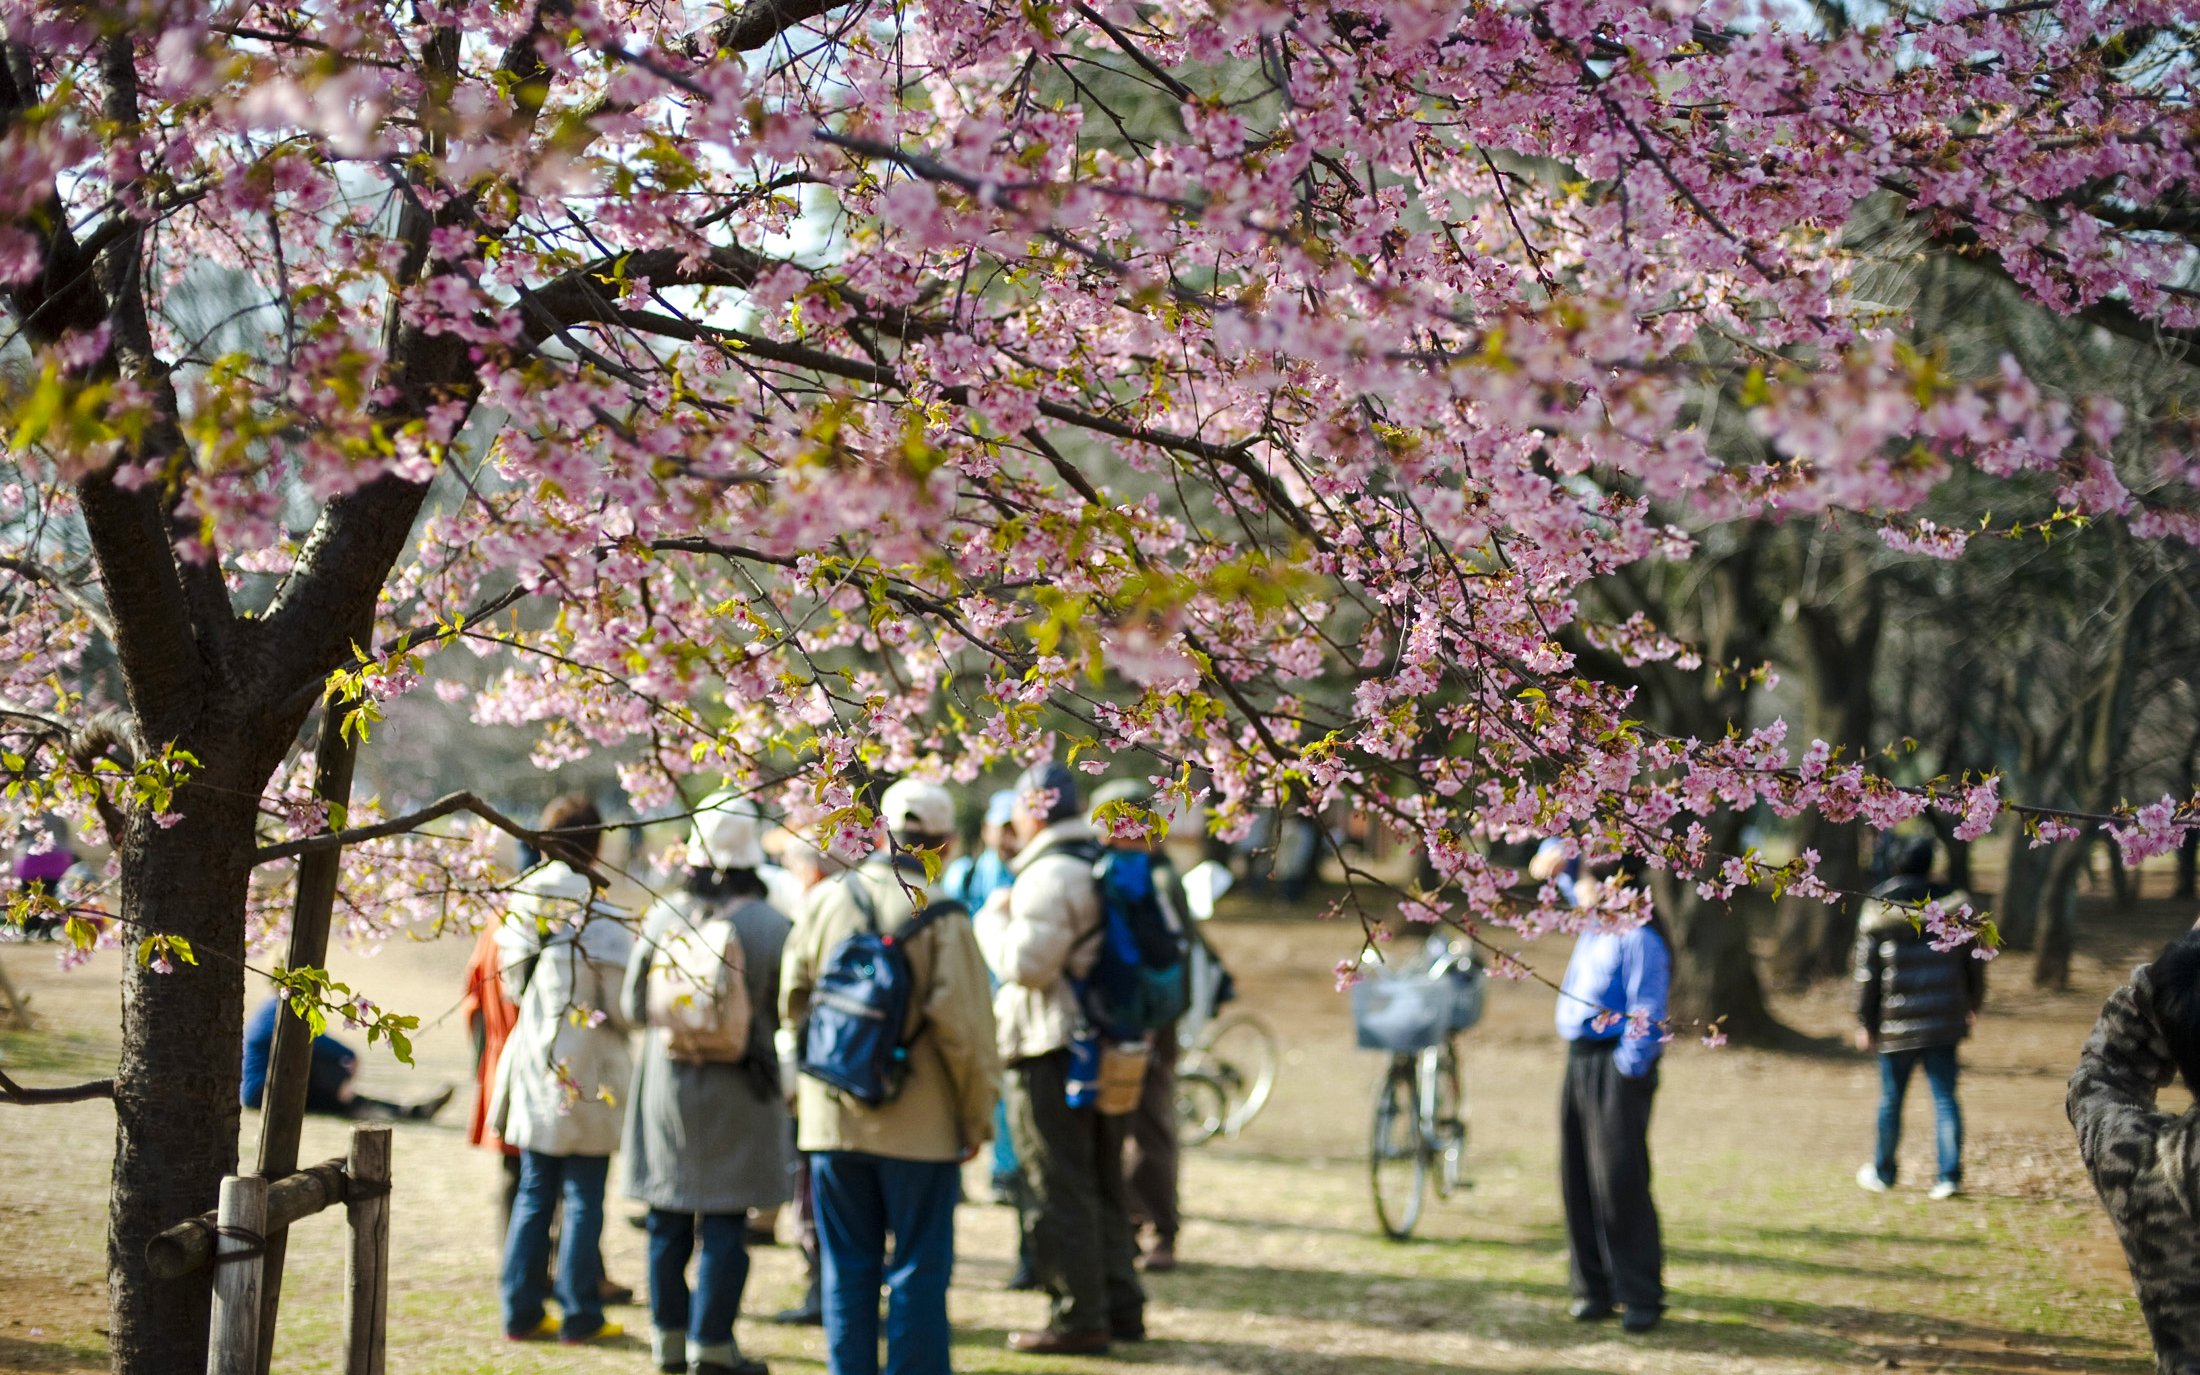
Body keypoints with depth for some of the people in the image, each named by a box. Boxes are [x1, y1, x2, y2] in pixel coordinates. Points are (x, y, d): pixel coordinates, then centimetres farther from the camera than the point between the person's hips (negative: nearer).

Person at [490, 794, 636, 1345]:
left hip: (533, 1069, 5)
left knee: (534, 1193, 13)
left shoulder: (521, 908, 1)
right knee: (583, 1198, 2)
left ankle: (521, 1311, 14)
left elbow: (513, 985, 11)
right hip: (586, 1076, -5)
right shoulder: (601, 918, -15)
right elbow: (622, 1008, -12)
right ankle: (580, 1316, 6)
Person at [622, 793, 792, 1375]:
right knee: (725, 1223, 2)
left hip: (666, 1080, 3)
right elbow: (784, 1010, -4)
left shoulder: (663, 918, -4)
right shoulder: (770, 926, -11)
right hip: (738, 1086, -3)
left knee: (668, 1222, 13)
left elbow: (634, 1005, 4)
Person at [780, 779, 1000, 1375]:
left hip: (834, 1119, 4)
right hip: (920, 1124, -4)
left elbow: (792, 1002, 9)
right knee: (919, 1270, 4)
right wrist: (978, 1118, -3)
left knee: (848, 1269, 11)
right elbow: (964, 1026, -13)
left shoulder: (827, 899, 1)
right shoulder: (939, 916, -12)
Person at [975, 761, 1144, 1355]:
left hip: (1052, 1052, -9)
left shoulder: (1050, 876, -17)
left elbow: (1025, 964, -22)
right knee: (1104, 1186, 16)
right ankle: (1121, 1306, 20)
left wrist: (994, 919, -6)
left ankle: (1078, 1318, -3)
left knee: (1060, 1191, -4)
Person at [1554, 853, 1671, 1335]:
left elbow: (1646, 1014, -17)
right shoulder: (1595, 927, 13)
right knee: (1578, 1181, 8)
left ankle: (1642, 1296, -4)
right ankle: (1593, 1287, 15)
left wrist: (1629, 1071, -20)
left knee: (1620, 1182, -9)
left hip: (1616, 1067, -9)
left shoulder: (1638, 937, -13)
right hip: (1579, 1061, 9)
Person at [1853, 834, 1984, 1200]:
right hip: (1944, 1022, 2)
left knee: (1890, 1098, 11)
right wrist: (1973, 1004, 22)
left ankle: (1883, 1173, 24)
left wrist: (1865, 1022, 1)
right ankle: (1949, 1175, -4)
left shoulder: (1878, 910, -6)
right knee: (1945, 1097, 4)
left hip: (1896, 1025, -1)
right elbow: (1974, 961, 8)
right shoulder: (1951, 904, 0)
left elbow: (1867, 973, -6)